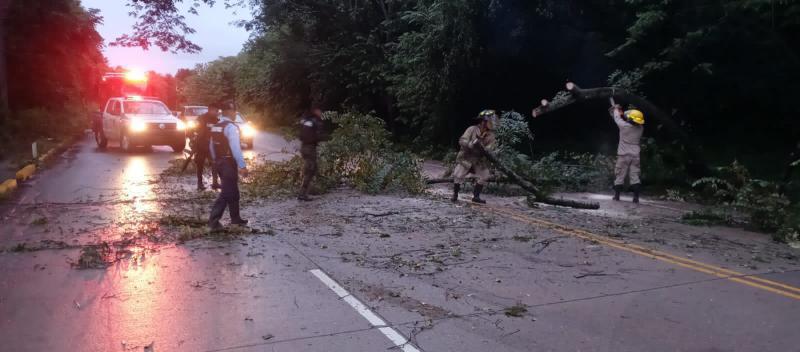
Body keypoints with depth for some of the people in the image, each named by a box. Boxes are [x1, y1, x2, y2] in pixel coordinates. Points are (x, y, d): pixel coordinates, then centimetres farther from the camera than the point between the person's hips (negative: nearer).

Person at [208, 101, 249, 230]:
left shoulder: (215, 127, 12)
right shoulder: (231, 127, -16)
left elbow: (211, 146, 16)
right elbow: (235, 148, -22)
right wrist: (242, 166, -21)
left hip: (219, 162, 9)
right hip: (229, 163, -9)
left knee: (233, 191, 18)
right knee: (227, 192, -4)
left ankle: (235, 218, 27)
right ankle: (213, 220, -7)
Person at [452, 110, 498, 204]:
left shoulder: (490, 135, -5)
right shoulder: (472, 129, -15)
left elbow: (490, 148, -11)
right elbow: (462, 141, -24)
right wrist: (471, 144, -42)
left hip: (479, 160, 4)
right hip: (466, 158, -4)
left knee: (484, 176, -4)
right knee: (458, 176, -10)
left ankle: (476, 196, 10)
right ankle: (455, 196, 7)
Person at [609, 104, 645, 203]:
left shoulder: (624, 126, -15)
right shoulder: (640, 128, -3)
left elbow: (617, 118, 3)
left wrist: (616, 109, 23)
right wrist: (623, 113, 21)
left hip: (623, 155, -3)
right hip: (635, 156, 3)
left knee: (620, 176, 6)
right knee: (635, 176, 3)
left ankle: (616, 195, 10)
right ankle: (636, 197, -2)